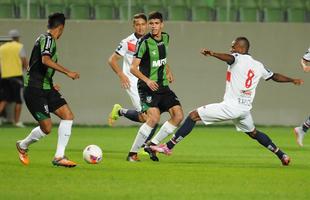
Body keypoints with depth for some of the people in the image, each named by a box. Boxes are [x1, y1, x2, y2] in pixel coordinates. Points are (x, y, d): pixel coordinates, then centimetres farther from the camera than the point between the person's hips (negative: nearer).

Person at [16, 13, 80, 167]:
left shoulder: (47, 39, 18)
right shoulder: (47, 39, -12)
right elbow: (45, 60, -31)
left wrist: (50, 84, 37)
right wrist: (68, 72, -30)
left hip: (46, 88, 10)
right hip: (35, 90, -10)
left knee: (68, 115, -3)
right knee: (46, 127, -10)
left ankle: (59, 156, -3)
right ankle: (23, 146, 18)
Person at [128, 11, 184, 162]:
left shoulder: (165, 38, 7)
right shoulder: (145, 42, -14)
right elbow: (133, 68, -16)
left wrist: (168, 70, 13)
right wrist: (147, 80, -29)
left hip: (163, 86, 7)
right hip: (148, 87, -7)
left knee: (178, 116, -5)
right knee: (154, 117, -24)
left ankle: (152, 145, 6)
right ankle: (133, 153, -13)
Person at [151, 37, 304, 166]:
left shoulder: (238, 58, -4)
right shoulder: (258, 66, 15)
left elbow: (229, 58, -28)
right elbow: (274, 76, 27)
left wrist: (212, 54, -47)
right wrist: (292, 80, 44)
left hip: (231, 106, -7)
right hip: (245, 107, 7)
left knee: (194, 116, -4)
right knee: (253, 133, 31)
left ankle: (169, 146, -9)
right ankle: (281, 155, 28)